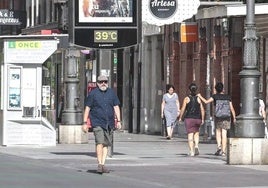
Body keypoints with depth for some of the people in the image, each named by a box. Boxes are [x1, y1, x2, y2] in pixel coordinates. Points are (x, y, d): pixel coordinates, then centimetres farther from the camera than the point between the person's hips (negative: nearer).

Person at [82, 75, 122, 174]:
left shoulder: (111, 93, 12)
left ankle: (103, 164, 10)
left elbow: (116, 107, 13)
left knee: (106, 144, 5)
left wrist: (118, 121, 4)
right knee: (100, 142, -16)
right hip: (97, 122, -4)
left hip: (109, 124, 4)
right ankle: (99, 164, -15)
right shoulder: (93, 93, 1)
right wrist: (85, 123, -3)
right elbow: (87, 108, 1)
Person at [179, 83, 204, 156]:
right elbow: (202, 110, 1)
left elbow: (183, 109, -5)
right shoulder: (198, 99, 2)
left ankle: (191, 151, -7)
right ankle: (196, 146, -2)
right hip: (197, 119, 2)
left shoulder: (186, 99, -4)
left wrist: (180, 118, 8)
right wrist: (202, 119, 9)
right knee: (196, 133, 21)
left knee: (190, 135, 0)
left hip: (189, 119, -2)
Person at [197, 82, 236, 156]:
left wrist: (200, 96, 4)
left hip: (218, 117, -1)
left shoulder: (215, 96, -4)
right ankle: (223, 151, 1)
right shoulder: (228, 97, 2)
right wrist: (234, 118, 9)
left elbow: (206, 101, -10)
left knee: (218, 132, 16)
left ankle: (219, 146, -4)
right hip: (226, 117, 1)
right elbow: (232, 108, 1)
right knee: (224, 134, 3)